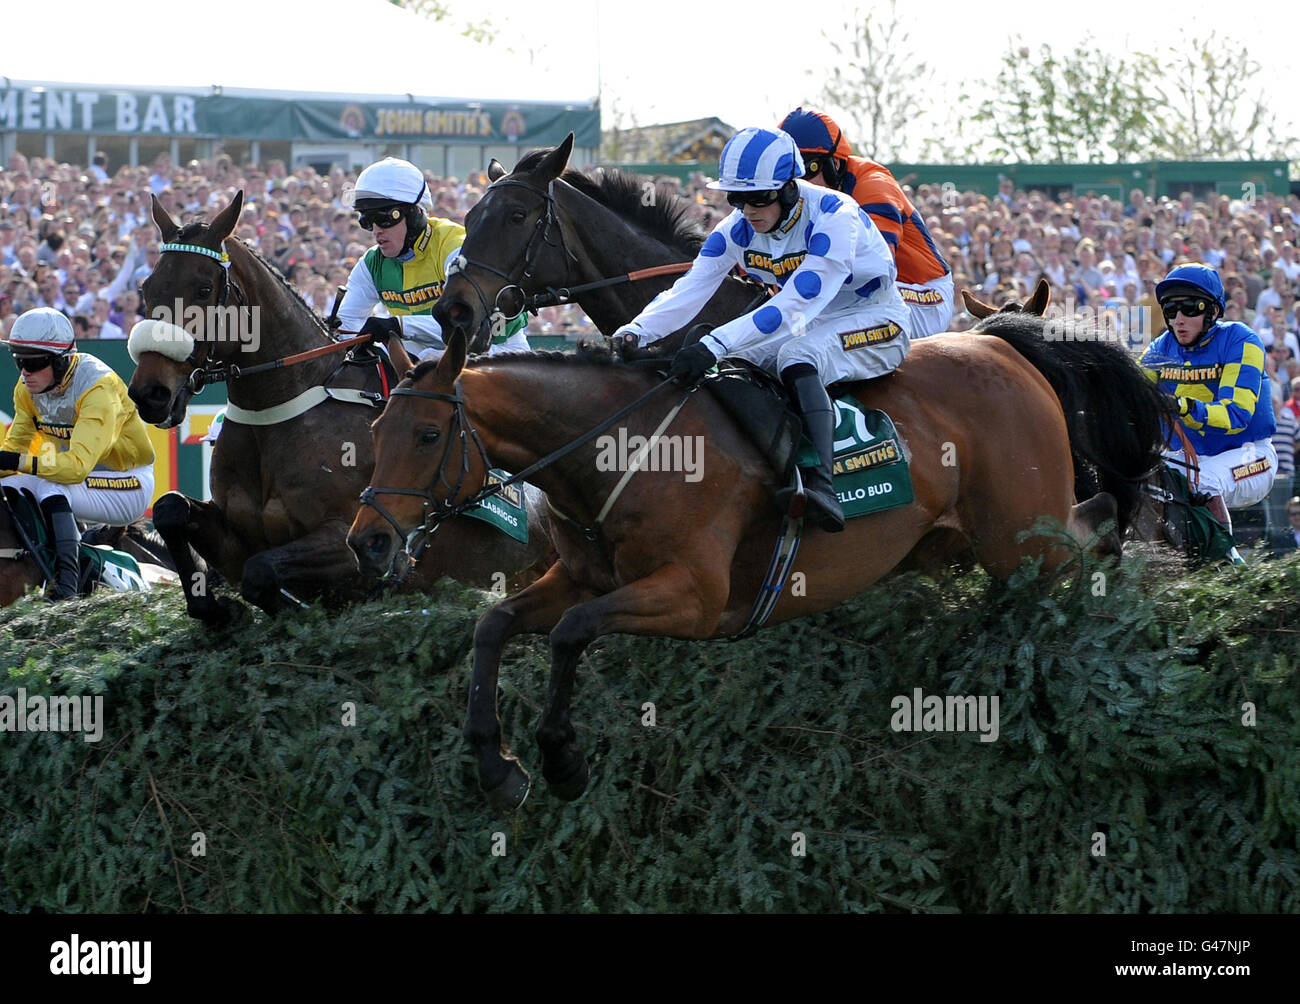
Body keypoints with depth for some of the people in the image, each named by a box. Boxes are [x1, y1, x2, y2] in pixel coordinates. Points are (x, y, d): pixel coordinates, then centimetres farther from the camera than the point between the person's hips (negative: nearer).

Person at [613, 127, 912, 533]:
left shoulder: (834, 217, -29)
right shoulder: (738, 229, -7)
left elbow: (793, 307, -37)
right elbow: (689, 290, -14)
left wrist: (714, 344, -46)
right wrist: (634, 333, -33)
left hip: (877, 322, -7)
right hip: (811, 326, 8)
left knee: (798, 355, -35)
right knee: (725, 364, -11)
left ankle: (821, 485, -47)